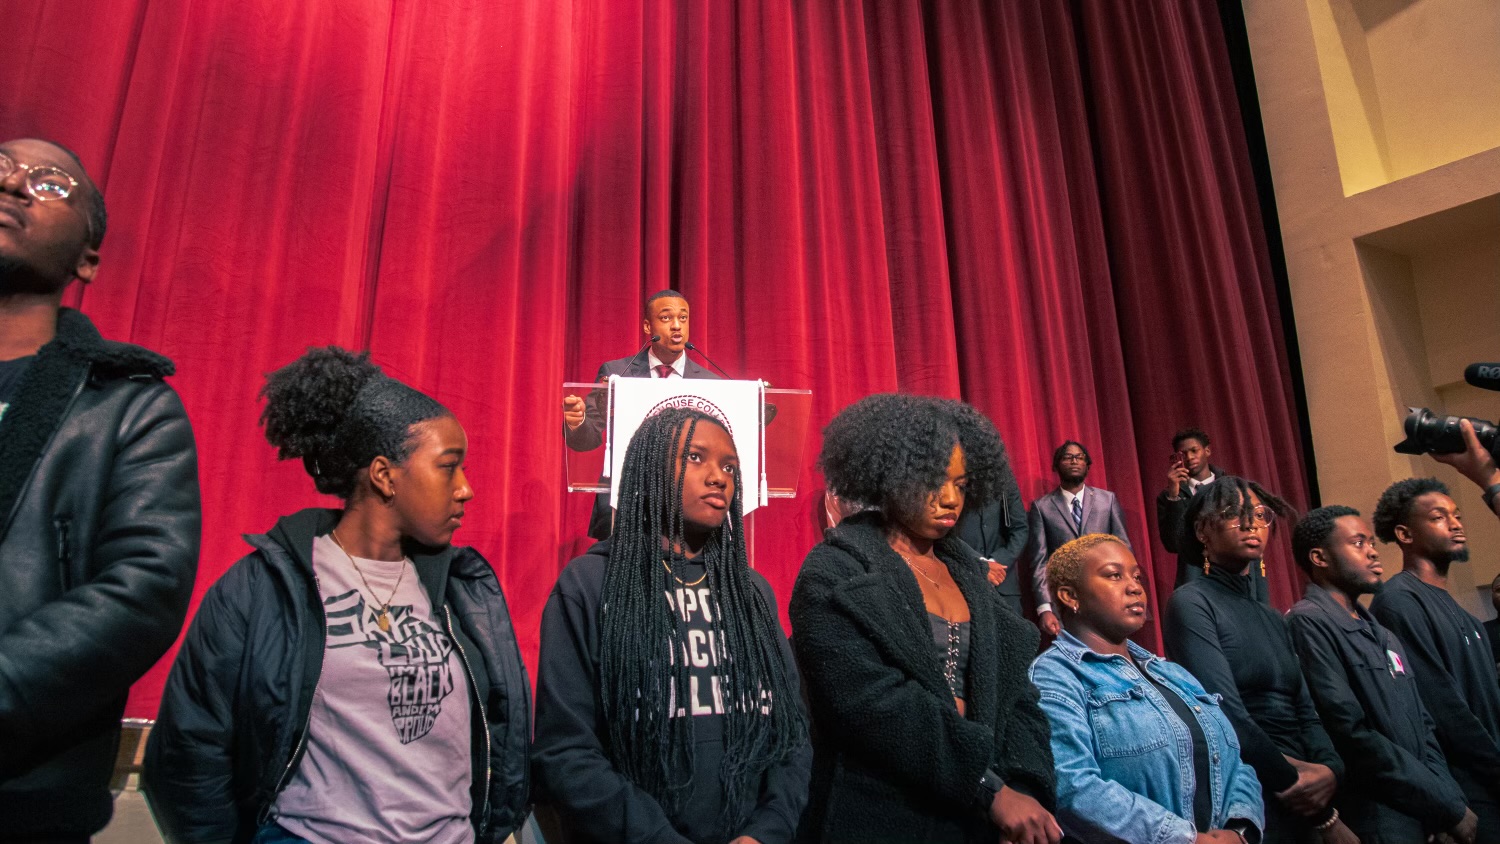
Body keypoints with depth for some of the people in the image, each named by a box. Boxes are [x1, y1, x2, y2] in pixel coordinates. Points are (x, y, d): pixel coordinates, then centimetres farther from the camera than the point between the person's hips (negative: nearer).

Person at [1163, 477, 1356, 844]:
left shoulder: (1273, 619, 13)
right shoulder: (1191, 603, -12)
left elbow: (1304, 711, 7)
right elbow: (1228, 715, -19)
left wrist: (1331, 769, -14)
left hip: (1301, 805, 7)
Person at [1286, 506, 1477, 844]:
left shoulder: (1382, 634, 15)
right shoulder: (1308, 622, -15)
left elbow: (1422, 726, 13)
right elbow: (1352, 735, -20)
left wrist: (1450, 799, -3)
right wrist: (1450, 807, -13)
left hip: (1427, 816, 8)